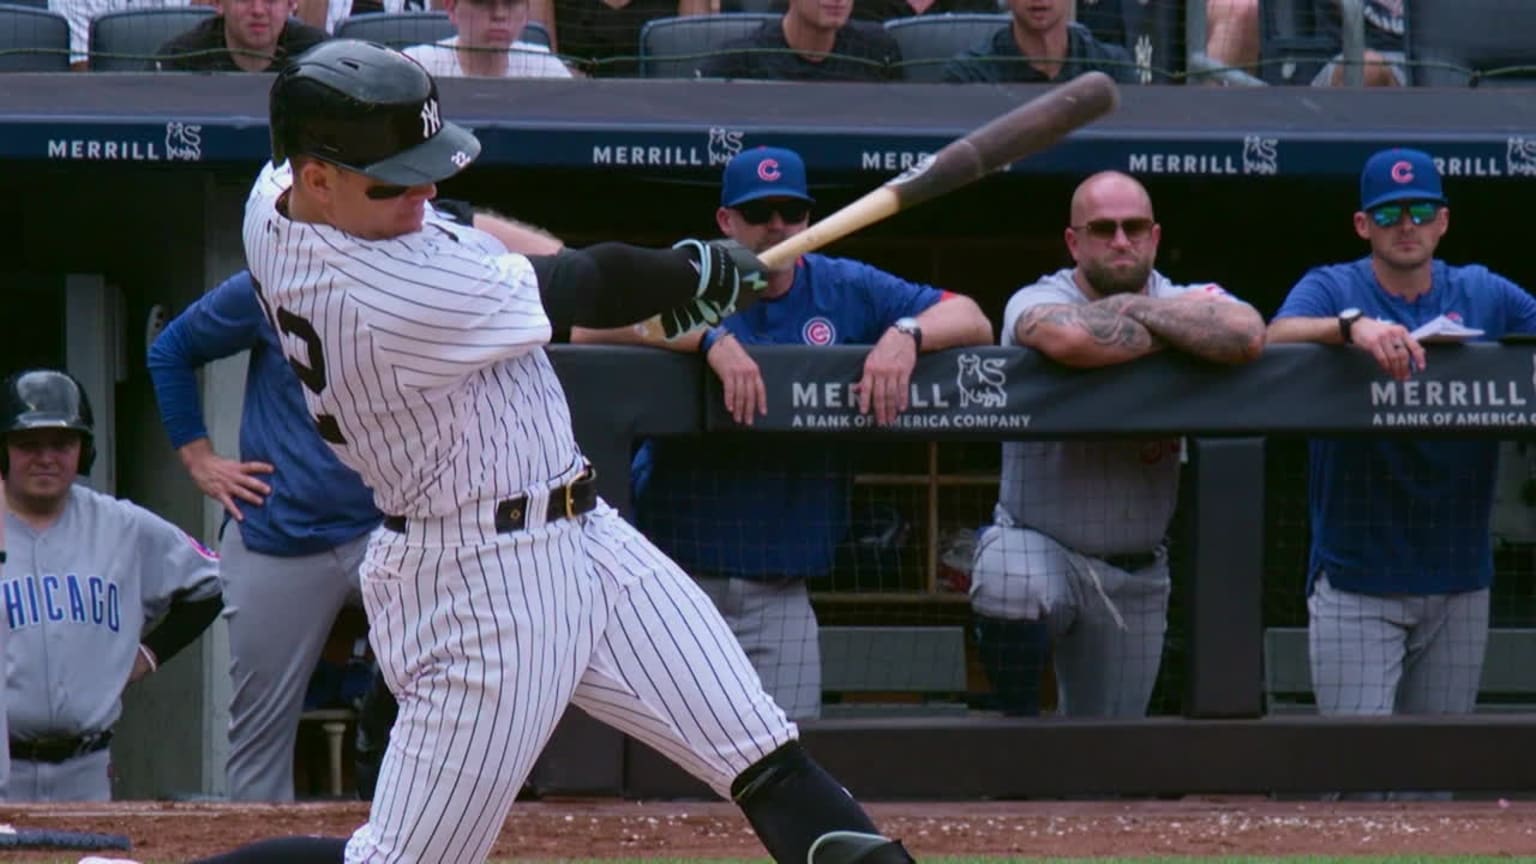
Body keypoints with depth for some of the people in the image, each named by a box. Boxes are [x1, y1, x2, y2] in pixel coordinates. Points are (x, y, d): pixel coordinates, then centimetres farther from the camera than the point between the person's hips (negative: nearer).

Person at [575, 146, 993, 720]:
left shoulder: (846, 290, 9)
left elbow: (972, 321, 6)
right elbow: (588, 327, -19)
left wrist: (905, 334, -16)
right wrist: (709, 338, -29)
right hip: (673, 580, -3)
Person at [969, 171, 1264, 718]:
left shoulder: (1190, 301, -1)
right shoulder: (1038, 302, -10)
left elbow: (1246, 336, -26)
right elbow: (1070, 338, -36)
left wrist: (1136, 310, -18)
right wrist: (1177, 335, -20)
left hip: (1136, 576, 3)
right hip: (1037, 545, -3)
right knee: (1012, 587, -37)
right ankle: (1017, 723, -14)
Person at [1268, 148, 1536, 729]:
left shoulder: (1483, 295, 10)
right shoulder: (1332, 289, 0)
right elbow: (1278, 335, -19)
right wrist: (1352, 326, -39)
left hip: (1458, 578, 3)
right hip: (1357, 578, -3)